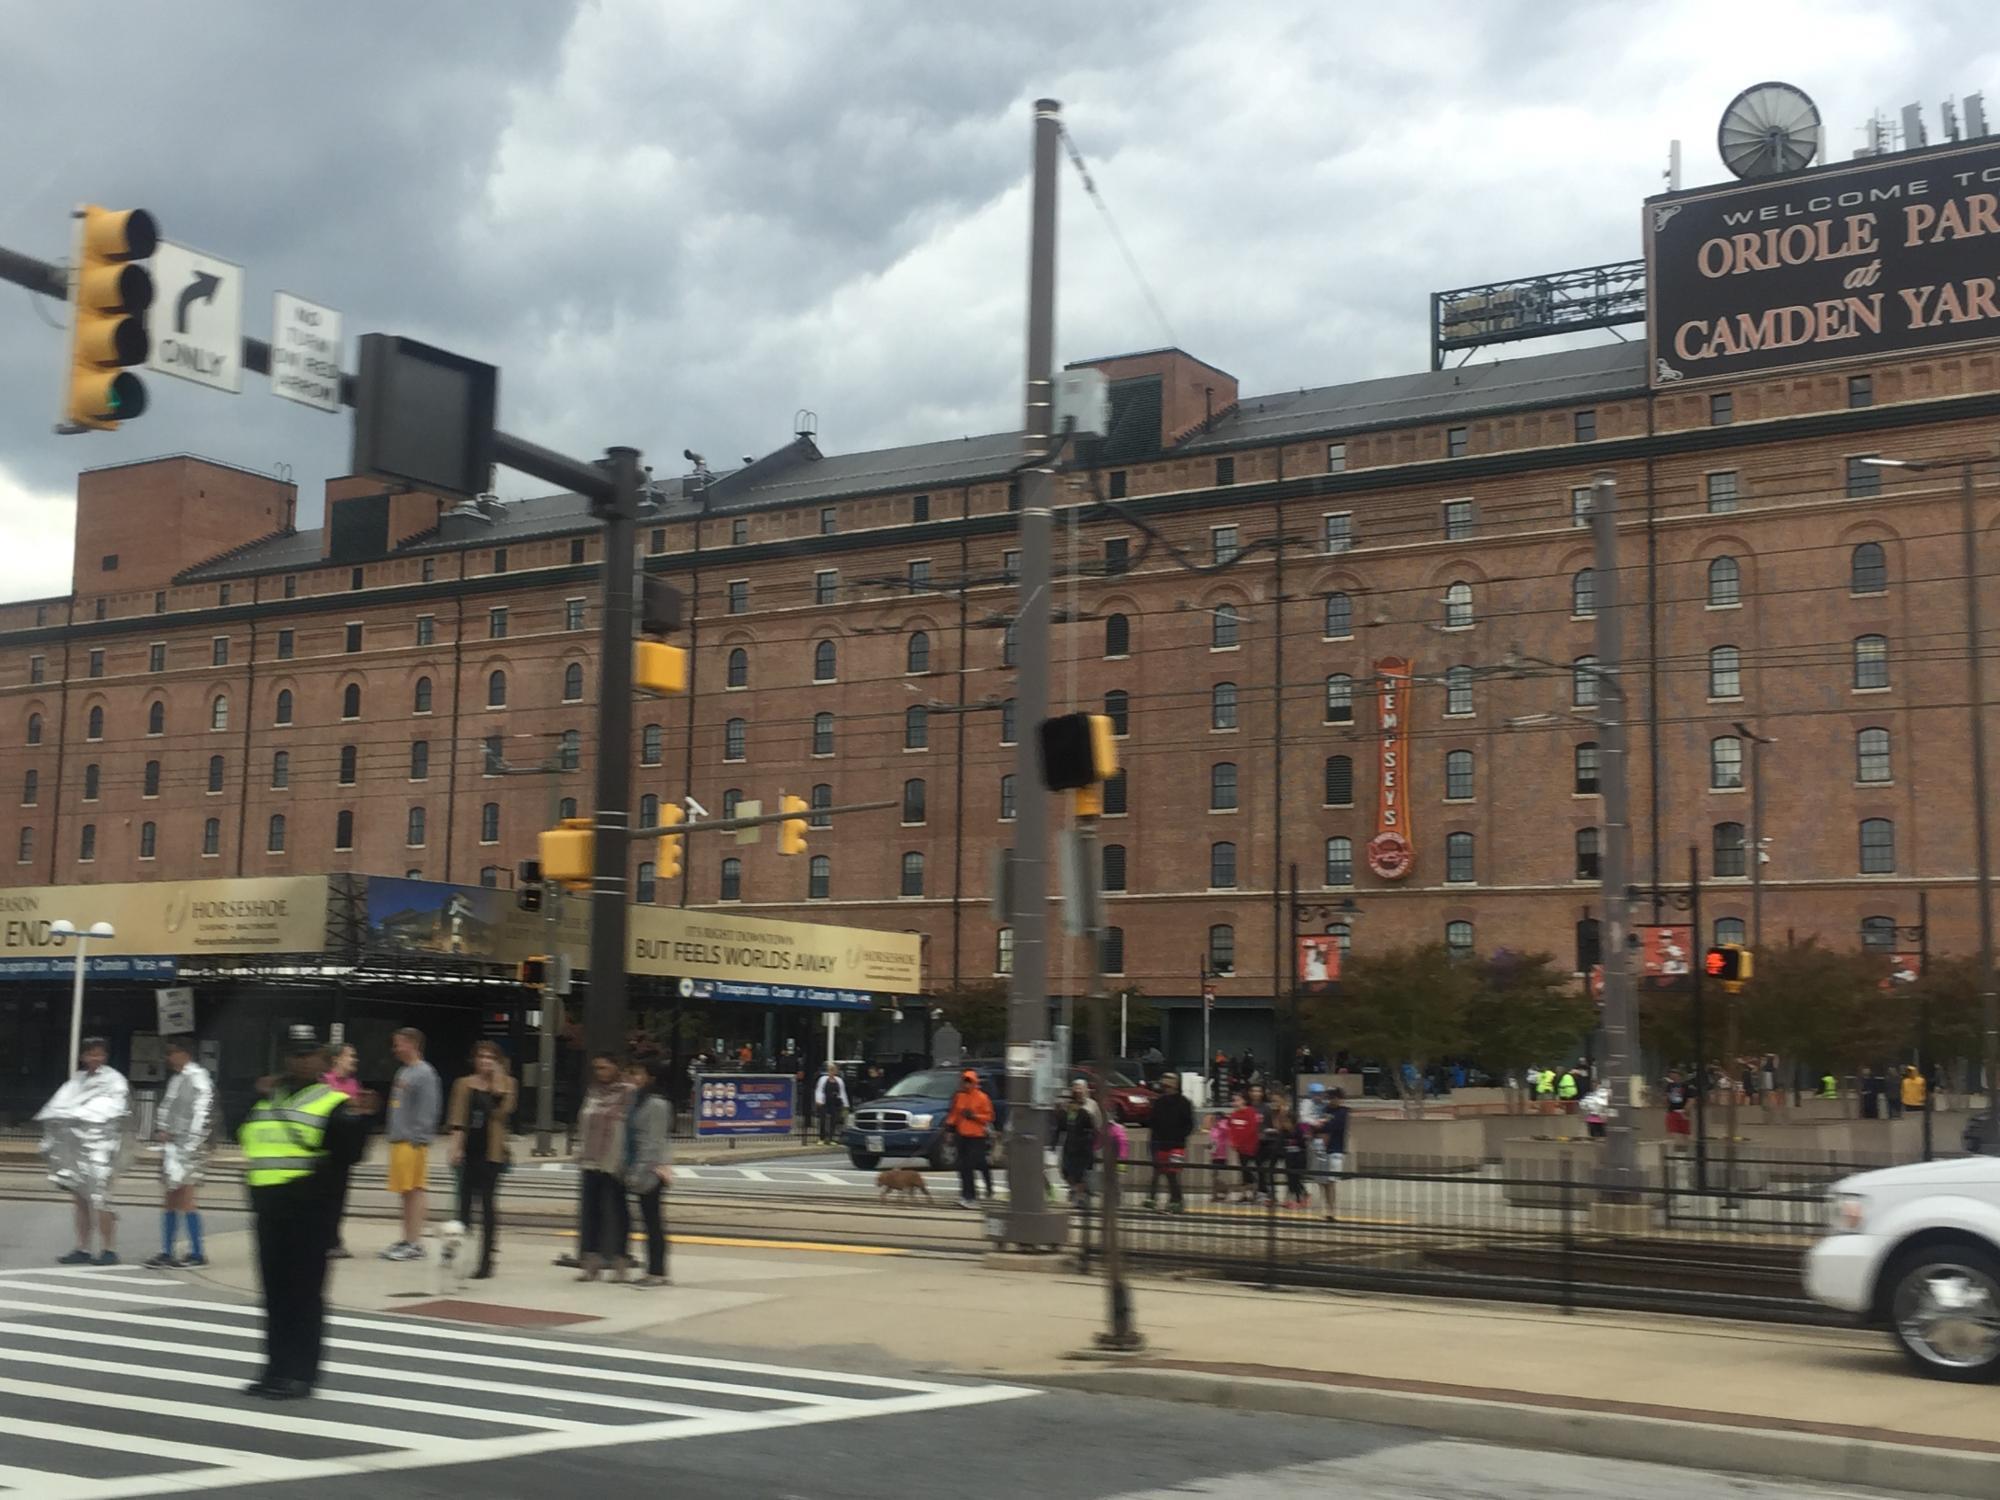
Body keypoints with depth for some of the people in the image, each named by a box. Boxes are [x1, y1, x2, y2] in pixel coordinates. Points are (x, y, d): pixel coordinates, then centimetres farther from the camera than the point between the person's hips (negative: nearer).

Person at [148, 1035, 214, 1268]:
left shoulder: (198, 1078, -11)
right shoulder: (177, 1079, 17)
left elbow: (201, 1112, -17)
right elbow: (166, 1108, 23)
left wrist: (189, 1146, -20)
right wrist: (161, 1130, 5)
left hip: (189, 1146, -9)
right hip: (172, 1144, 9)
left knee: (184, 1199, -9)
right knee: (170, 1201, 10)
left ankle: (197, 1253, -4)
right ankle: (166, 1253, 14)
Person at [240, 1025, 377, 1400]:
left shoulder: (333, 1104, -5)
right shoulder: (268, 1098, 15)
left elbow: (349, 1153, -13)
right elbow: (245, 1137, 22)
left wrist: (357, 1119, -27)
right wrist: (258, 1099, 13)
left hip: (307, 1208, -7)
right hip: (268, 1204, 7)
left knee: (304, 1292, -1)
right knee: (275, 1291, 13)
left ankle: (301, 1372, 4)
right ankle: (277, 1368, 21)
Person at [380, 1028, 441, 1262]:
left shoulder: (425, 1073, -10)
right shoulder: (403, 1072, 17)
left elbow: (429, 1109, -15)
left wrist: (417, 1138, -17)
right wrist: (393, 1134, 17)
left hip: (413, 1142, -9)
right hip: (398, 1141, 9)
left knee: (414, 1190, -7)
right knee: (405, 1192, 12)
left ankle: (415, 1244, -5)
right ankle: (407, 1239, 17)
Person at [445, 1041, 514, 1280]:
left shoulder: (505, 1084, 4)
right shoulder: (464, 1084, 8)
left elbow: (503, 1110, -13)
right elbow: (457, 1117, 4)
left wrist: (498, 1080, -13)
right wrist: (455, 1145, -7)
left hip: (491, 1152, -2)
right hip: (468, 1150, 2)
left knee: (487, 1205, -1)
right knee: (465, 1203, 6)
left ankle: (486, 1260, 3)